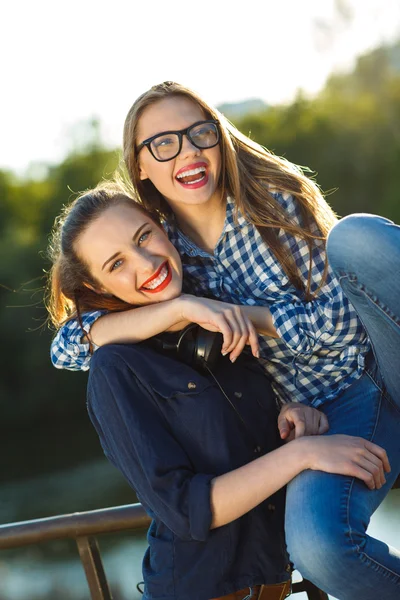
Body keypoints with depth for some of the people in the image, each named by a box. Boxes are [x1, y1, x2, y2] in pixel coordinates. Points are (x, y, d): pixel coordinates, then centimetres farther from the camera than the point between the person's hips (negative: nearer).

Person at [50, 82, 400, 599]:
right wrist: (179, 309, -20)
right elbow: (65, 347, -5)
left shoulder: (275, 201, -2)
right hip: (331, 410, 2)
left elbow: (340, 318, -6)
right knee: (315, 545, -32)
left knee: (355, 237, -32)